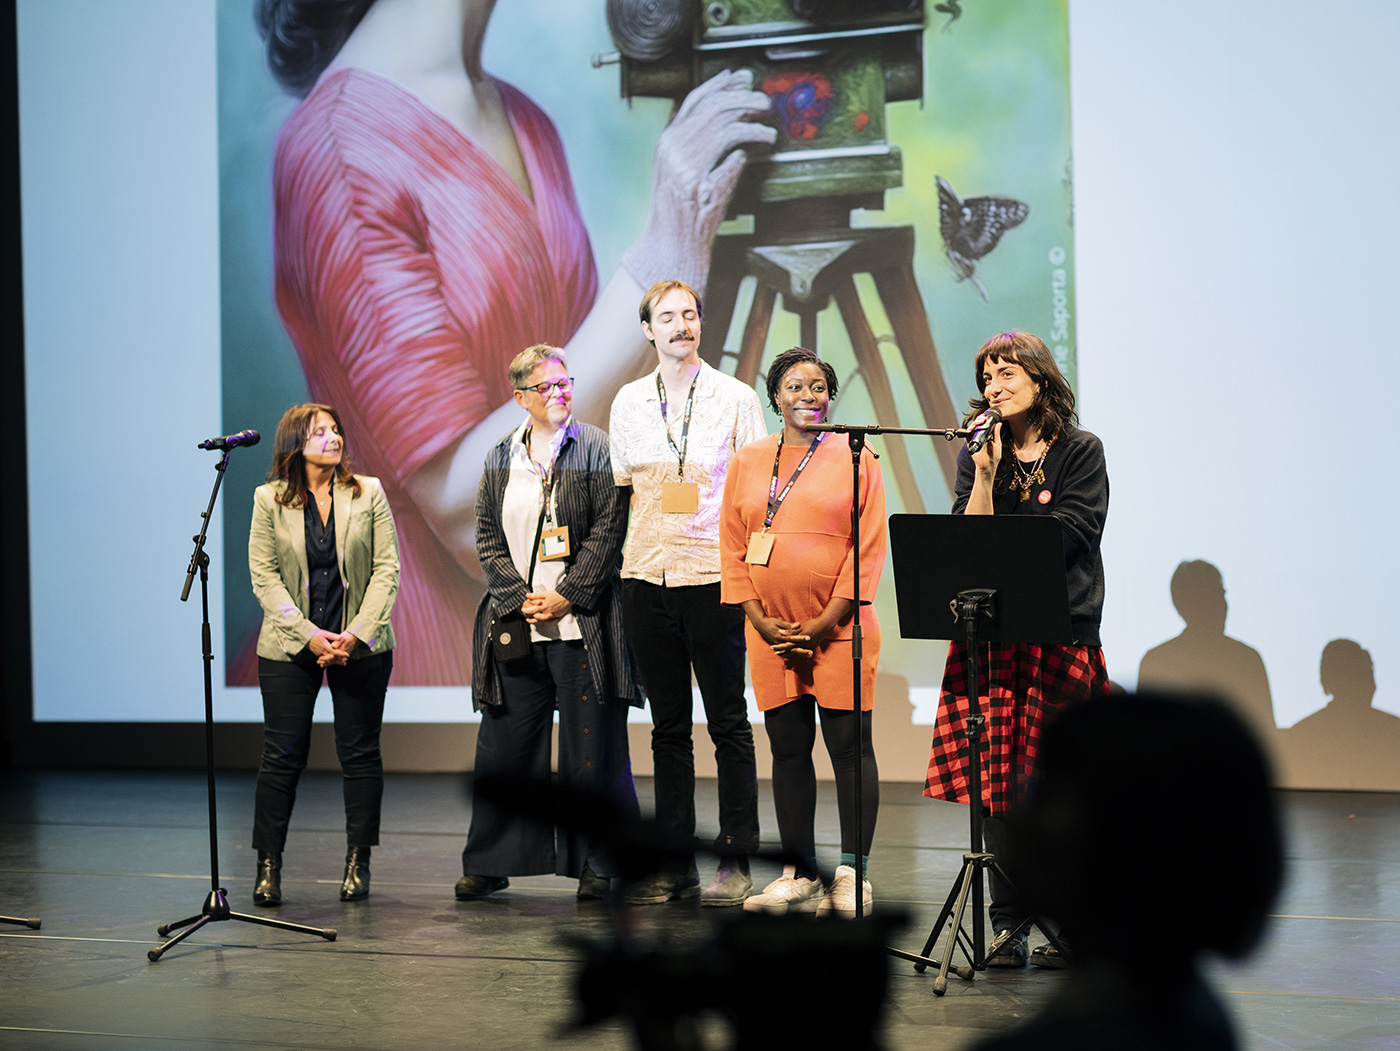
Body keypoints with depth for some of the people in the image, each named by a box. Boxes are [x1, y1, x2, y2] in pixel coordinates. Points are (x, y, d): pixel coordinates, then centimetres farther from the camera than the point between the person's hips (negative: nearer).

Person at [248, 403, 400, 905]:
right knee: (282, 755, 0)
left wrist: (357, 633, -11)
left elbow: (387, 568, 0)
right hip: (290, 645, -1)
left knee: (360, 753, 4)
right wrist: (309, 636, -14)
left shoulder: (368, 493, 4)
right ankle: (268, 867, 8)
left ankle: (358, 863, 13)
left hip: (361, 646, 1)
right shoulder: (269, 500, 1)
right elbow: (264, 576, -3)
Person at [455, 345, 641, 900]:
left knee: (591, 749, 0)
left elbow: (608, 531, -6)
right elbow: (488, 537, 9)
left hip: (582, 624, -3)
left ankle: (599, 865, 10)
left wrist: (566, 596, -12)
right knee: (503, 745, 5)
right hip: (516, 625, 4)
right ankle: (489, 864, 16)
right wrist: (521, 598, -5)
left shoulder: (597, 450, 0)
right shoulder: (501, 457, 12)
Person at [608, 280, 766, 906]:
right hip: (646, 574, 4)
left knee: (728, 720, -1)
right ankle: (674, 862, 13)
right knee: (668, 723, 8)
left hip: (713, 574, -3)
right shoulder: (629, 402, 10)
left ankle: (735, 861, 4)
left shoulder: (735, 398, 0)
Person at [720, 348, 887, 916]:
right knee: (788, 748, 6)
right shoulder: (748, 462, 12)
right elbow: (733, 546, 10)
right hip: (771, 630, 4)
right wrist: (761, 619, -2)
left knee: (849, 745, -4)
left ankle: (852, 875, 1)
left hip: (839, 628, -3)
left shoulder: (855, 459, 2)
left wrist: (825, 622, -10)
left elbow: (870, 548, -4)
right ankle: (800, 876, 12)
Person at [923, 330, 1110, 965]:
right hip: (991, 637, 2)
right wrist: (985, 472, -7)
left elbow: (1070, 535, -5)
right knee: (999, 781, -2)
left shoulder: (1081, 452, 5)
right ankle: (1008, 924, 4)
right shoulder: (979, 453, 13)